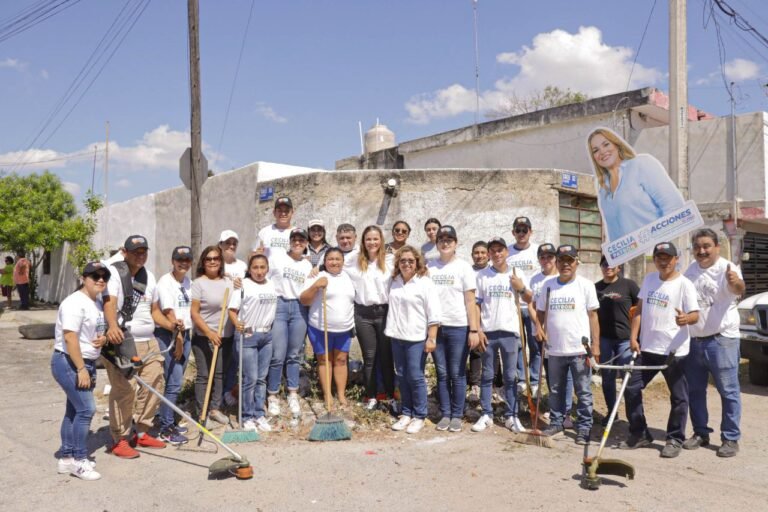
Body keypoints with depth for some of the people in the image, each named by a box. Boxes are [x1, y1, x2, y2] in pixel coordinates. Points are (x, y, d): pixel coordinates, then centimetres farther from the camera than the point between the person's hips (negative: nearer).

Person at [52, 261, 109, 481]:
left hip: (87, 362, 9)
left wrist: (104, 338, -3)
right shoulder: (75, 303, -19)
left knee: (74, 410, 14)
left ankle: (67, 458, 24)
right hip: (68, 363, -9)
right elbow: (70, 338, -24)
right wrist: (81, 369, -24)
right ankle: (78, 460, 3)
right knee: (86, 409, -9)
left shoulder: (98, 303, 10)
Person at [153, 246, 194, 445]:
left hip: (185, 333, 7)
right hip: (168, 334, -7)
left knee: (176, 381, 13)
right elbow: (168, 311, -17)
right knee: (173, 382, -7)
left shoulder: (188, 281, 12)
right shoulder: (165, 282, -11)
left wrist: (185, 336, 8)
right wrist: (177, 337, -19)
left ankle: (168, 421, 25)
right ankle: (166, 430, 1)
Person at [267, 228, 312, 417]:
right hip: (278, 306, -3)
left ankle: (293, 396, 20)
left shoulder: (308, 265, 12)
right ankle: (272, 397, 10)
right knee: (278, 356, -5)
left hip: (299, 309, 3)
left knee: (295, 355, 9)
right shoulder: (276, 259, 2)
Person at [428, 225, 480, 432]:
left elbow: (470, 301, -2)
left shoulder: (463, 267, 0)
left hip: (459, 327, -2)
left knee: (457, 374, 4)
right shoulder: (429, 266, 7)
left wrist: (474, 330, -7)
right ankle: (445, 414, 19)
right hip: (436, 327, 2)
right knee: (442, 374, 8)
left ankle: (457, 415, 16)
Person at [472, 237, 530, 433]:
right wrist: (477, 330, -6)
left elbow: (529, 300, 12)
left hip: (510, 331, 0)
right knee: (487, 376, 7)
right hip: (488, 331, 0)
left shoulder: (518, 275, 4)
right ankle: (486, 414, 15)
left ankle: (511, 416, 15)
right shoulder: (482, 275, 3)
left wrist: (522, 288, -9)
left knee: (510, 376, 7)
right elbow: (476, 305, 2)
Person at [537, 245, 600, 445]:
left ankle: (584, 428, 14)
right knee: (556, 390, 16)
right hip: (555, 349, 4)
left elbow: (593, 316, -2)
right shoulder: (548, 285, 7)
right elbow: (540, 312, 13)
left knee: (583, 392, 4)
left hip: (580, 349, -3)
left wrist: (595, 344, -6)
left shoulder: (586, 285, -2)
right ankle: (556, 422, 29)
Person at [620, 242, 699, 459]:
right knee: (632, 389, 8)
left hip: (674, 351, -5)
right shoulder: (649, 279, 10)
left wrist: (686, 318, -38)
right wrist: (633, 337, 4)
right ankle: (639, 434, 22)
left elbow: (695, 315, -14)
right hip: (646, 348, 5)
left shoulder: (684, 284, -7)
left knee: (678, 397, 5)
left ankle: (675, 439, 20)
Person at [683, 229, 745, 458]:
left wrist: (737, 283, -55)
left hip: (721, 340, -6)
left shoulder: (727, 269, -12)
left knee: (728, 391, 1)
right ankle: (701, 433, 27)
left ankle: (731, 438, 12)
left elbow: (738, 289, -34)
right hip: (693, 340, 6)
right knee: (695, 390, 13)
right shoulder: (691, 271, 8)